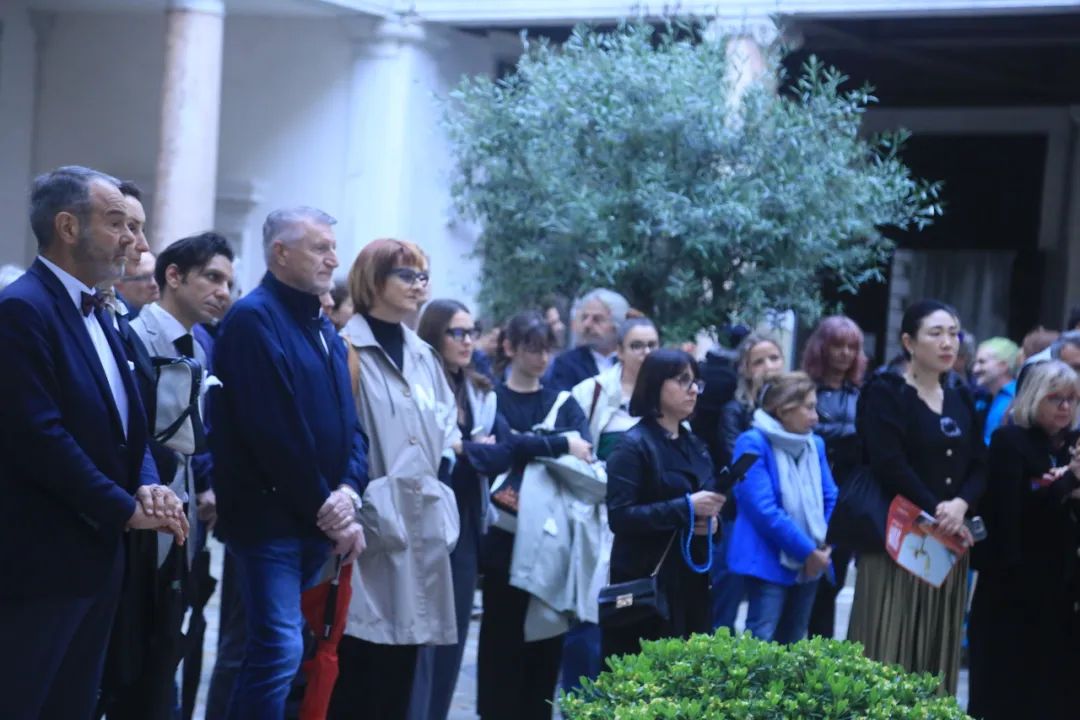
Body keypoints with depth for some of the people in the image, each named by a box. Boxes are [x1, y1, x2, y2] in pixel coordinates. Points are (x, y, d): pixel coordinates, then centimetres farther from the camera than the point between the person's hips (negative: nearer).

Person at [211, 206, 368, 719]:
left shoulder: (323, 329, 16)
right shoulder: (254, 318, -11)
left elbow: (348, 422, 13)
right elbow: (274, 431, -18)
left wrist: (349, 490, -7)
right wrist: (326, 509, -13)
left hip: (318, 521, 8)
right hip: (270, 517, -8)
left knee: (276, 649, 12)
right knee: (280, 649, -13)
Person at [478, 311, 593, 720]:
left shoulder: (564, 403, 14)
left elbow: (584, 452, -5)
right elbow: (504, 447, -18)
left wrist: (528, 443, -18)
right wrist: (560, 445, -20)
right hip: (506, 538, -3)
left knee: (547, 637, 5)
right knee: (504, 636, -2)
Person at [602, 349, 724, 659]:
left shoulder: (695, 446, 15)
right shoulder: (634, 445, -8)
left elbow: (709, 501, 22)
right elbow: (620, 516, -17)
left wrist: (711, 520, -2)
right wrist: (686, 508, -20)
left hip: (692, 578, 7)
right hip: (646, 582, -7)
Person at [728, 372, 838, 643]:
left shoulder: (815, 445, 10)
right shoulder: (753, 444, -12)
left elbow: (831, 499, 9)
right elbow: (763, 508, -18)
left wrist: (826, 547, -7)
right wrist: (807, 550, -17)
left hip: (812, 562, 7)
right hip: (770, 561, -7)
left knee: (792, 642, 13)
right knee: (760, 641, -11)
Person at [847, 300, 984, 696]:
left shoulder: (962, 401, 15)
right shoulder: (884, 393, -5)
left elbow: (980, 466, 8)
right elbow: (889, 465, -15)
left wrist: (961, 505, -11)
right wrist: (935, 510, -16)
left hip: (949, 542, 6)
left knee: (938, 647, 7)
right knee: (889, 647, -6)